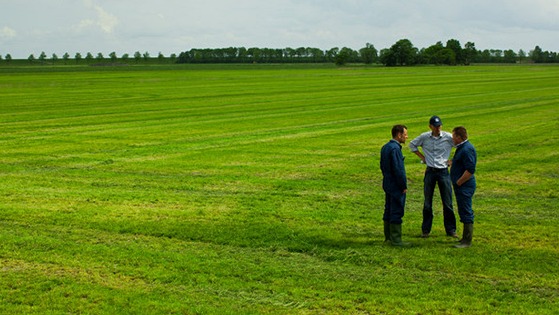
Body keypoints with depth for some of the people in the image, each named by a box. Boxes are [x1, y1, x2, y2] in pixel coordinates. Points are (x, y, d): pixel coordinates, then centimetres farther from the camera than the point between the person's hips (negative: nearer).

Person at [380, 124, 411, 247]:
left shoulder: (385, 147, 10)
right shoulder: (395, 148, -21)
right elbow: (398, 169, -22)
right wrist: (404, 186, -14)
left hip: (388, 185, 10)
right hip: (396, 187, -10)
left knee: (388, 211, 15)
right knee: (396, 213, -3)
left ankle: (388, 237, 24)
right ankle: (396, 240, 1)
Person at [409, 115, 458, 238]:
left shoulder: (448, 137, -7)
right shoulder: (424, 137, -2)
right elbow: (412, 145, 15)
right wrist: (422, 156, 6)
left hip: (443, 171, -1)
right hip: (430, 172, 1)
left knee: (447, 203, 3)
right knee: (427, 203, 7)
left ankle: (451, 230, 13)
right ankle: (426, 230, 16)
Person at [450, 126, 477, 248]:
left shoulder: (467, 150, -20)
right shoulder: (462, 148, 14)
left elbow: (470, 170, -24)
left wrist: (459, 182, -19)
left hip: (465, 186, -11)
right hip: (462, 186, 11)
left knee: (466, 213, -6)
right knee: (464, 212, 17)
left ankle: (467, 241, -2)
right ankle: (466, 238, 27)